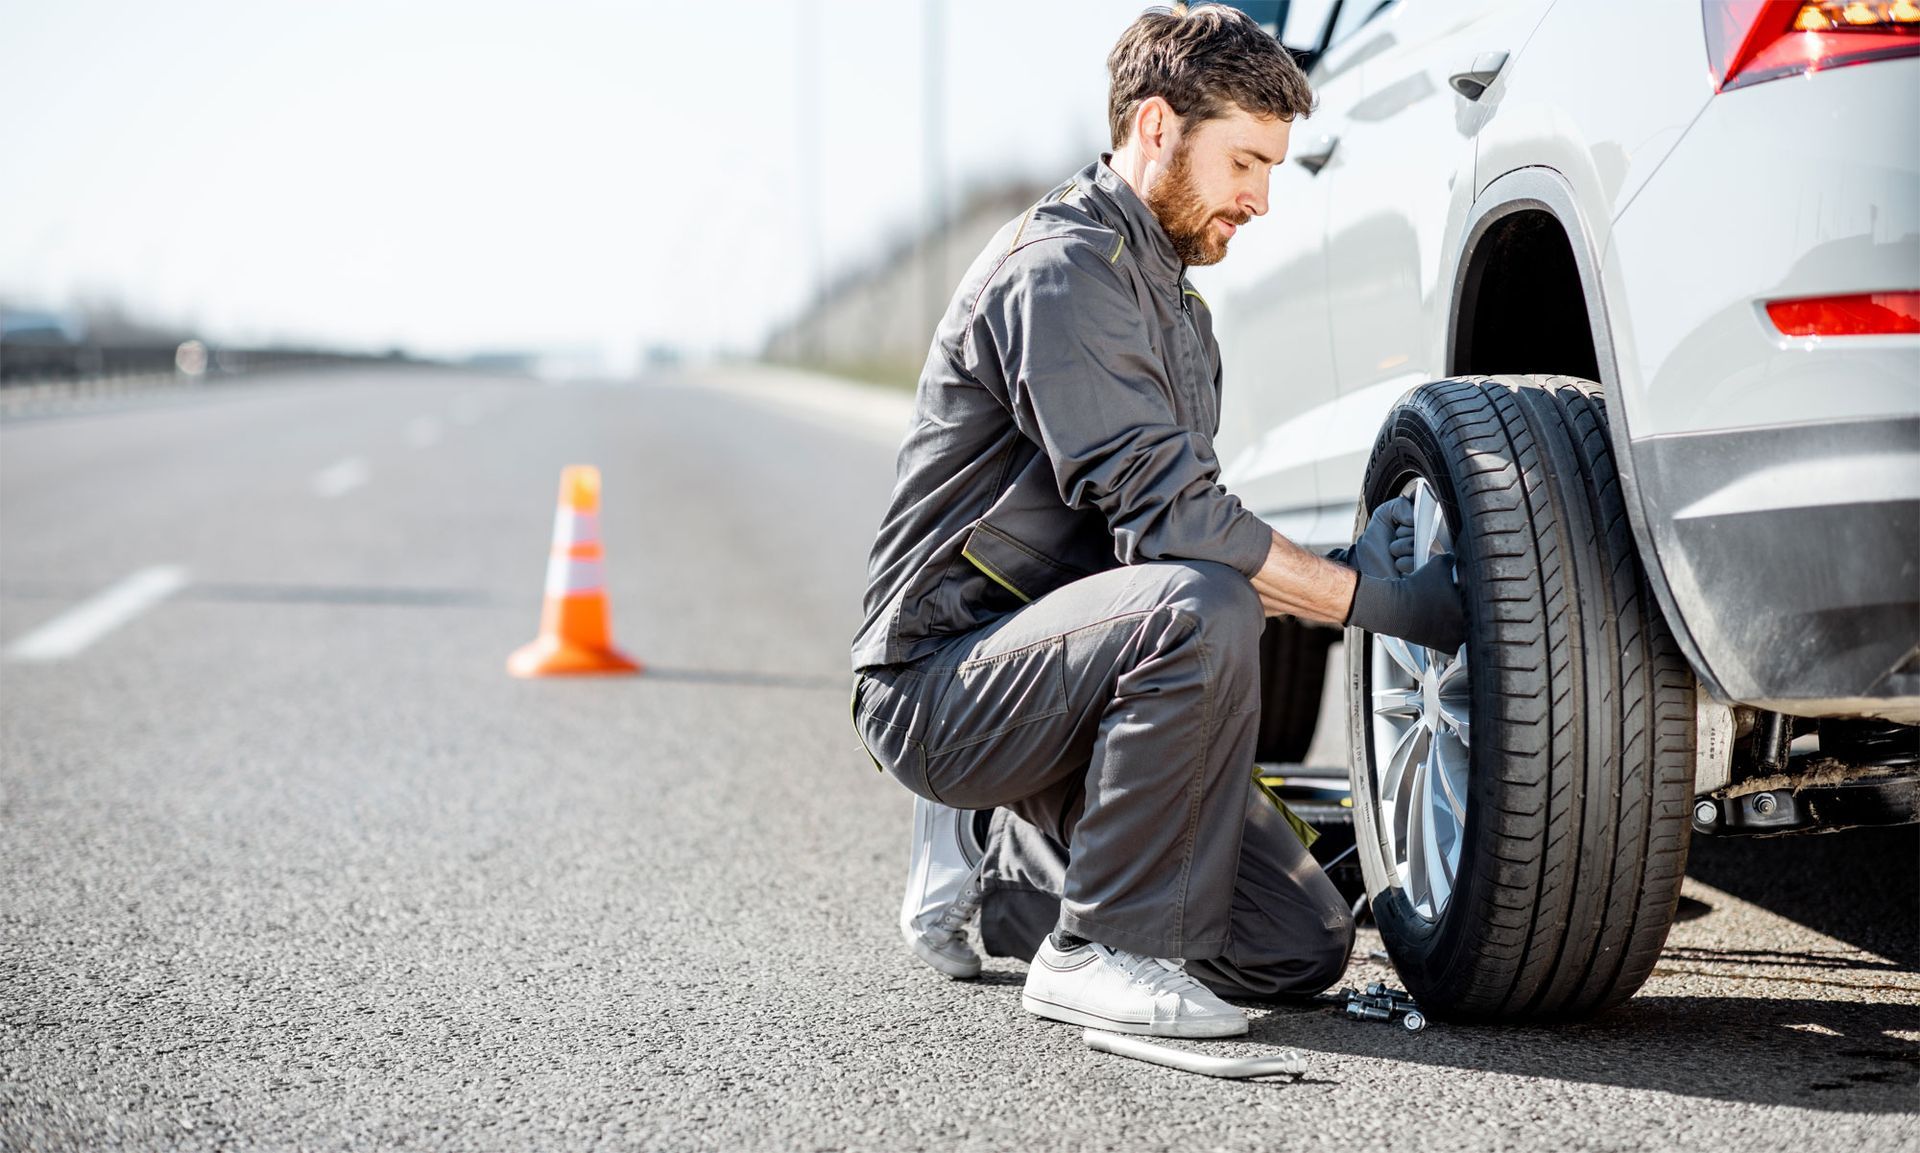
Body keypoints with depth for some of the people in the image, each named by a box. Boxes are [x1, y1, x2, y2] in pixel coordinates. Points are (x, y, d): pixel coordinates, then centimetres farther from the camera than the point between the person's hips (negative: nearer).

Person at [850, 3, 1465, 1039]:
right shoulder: (1063, 266, -15)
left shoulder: (1174, 304, 18)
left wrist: (1342, 571, 0)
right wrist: (1375, 602, -20)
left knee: (1302, 948, 1)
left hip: (1046, 664, 9)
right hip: (939, 687, -9)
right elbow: (1163, 511, -24)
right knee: (1197, 611, -37)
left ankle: (999, 856, 18)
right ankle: (1098, 951, -22)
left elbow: (1174, 523, 17)